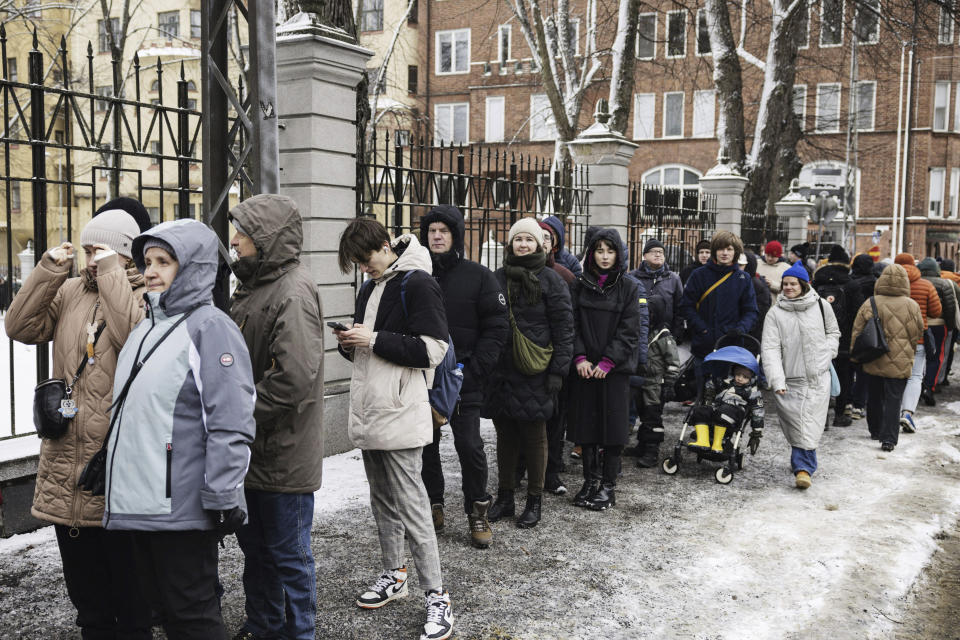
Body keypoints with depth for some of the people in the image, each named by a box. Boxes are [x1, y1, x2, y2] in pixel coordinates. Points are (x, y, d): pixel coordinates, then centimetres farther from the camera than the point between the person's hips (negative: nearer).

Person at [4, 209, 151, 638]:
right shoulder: (70, 291, 11)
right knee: (82, 571, 19)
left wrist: (111, 274, -19)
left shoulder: (146, 295, -7)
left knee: (126, 567, 7)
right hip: (65, 460, 6)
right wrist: (49, 269, -5)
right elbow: (21, 327, 2)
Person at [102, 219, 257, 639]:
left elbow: (231, 425, -19)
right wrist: (107, 462, 21)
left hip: (182, 506, -8)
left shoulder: (209, 326, -12)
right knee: (163, 605, 17)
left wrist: (221, 499, -20)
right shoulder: (146, 328, 15)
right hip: (140, 504, 8)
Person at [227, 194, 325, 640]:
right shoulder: (253, 287, 13)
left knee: (289, 555, 6)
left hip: (282, 455, -10)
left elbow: (294, 377, -30)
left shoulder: (294, 291, -20)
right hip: (251, 451, 10)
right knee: (256, 548, 22)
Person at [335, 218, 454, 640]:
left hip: (400, 415, -9)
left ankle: (436, 597, 3)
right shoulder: (368, 290, 16)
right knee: (383, 501, 18)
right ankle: (394, 575, 33)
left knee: (411, 507, -6)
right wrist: (349, 344, 2)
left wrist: (373, 340, -18)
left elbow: (433, 349, -18)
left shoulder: (417, 283, -11)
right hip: (369, 414, 9)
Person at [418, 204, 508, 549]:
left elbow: (497, 327, -5)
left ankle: (477, 511, 15)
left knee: (470, 446, -3)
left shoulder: (478, 276, -2)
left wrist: (473, 370, -12)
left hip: (463, 381, -3)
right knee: (426, 446, 11)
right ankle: (433, 507, 27)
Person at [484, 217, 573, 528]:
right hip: (501, 370, 4)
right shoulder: (498, 278, 11)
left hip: (533, 373, -4)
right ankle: (504, 497, 23)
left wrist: (558, 371, -11)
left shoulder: (550, 280, -2)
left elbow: (564, 328, -5)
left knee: (534, 435, 5)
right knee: (504, 434, 11)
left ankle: (535, 500, 17)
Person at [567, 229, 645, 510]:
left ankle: (608, 485, 11)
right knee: (585, 423, 6)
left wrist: (607, 362, -13)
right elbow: (572, 324, 3)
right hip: (585, 368, 2)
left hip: (615, 368, -2)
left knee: (613, 423, 0)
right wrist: (580, 358, -10)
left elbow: (629, 330, -5)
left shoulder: (629, 287, 0)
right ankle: (590, 480, 20)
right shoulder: (580, 285, 7)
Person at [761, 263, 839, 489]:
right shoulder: (775, 313, -2)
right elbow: (770, 349, -8)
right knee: (795, 424, 3)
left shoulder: (821, 306, 3)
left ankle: (802, 466, 5)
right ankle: (804, 463, 19)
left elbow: (833, 332, 20)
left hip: (818, 378, 0)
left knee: (809, 426, -4)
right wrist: (777, 380, -18)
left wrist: (827, 353, 1)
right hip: (789, 380, 0)